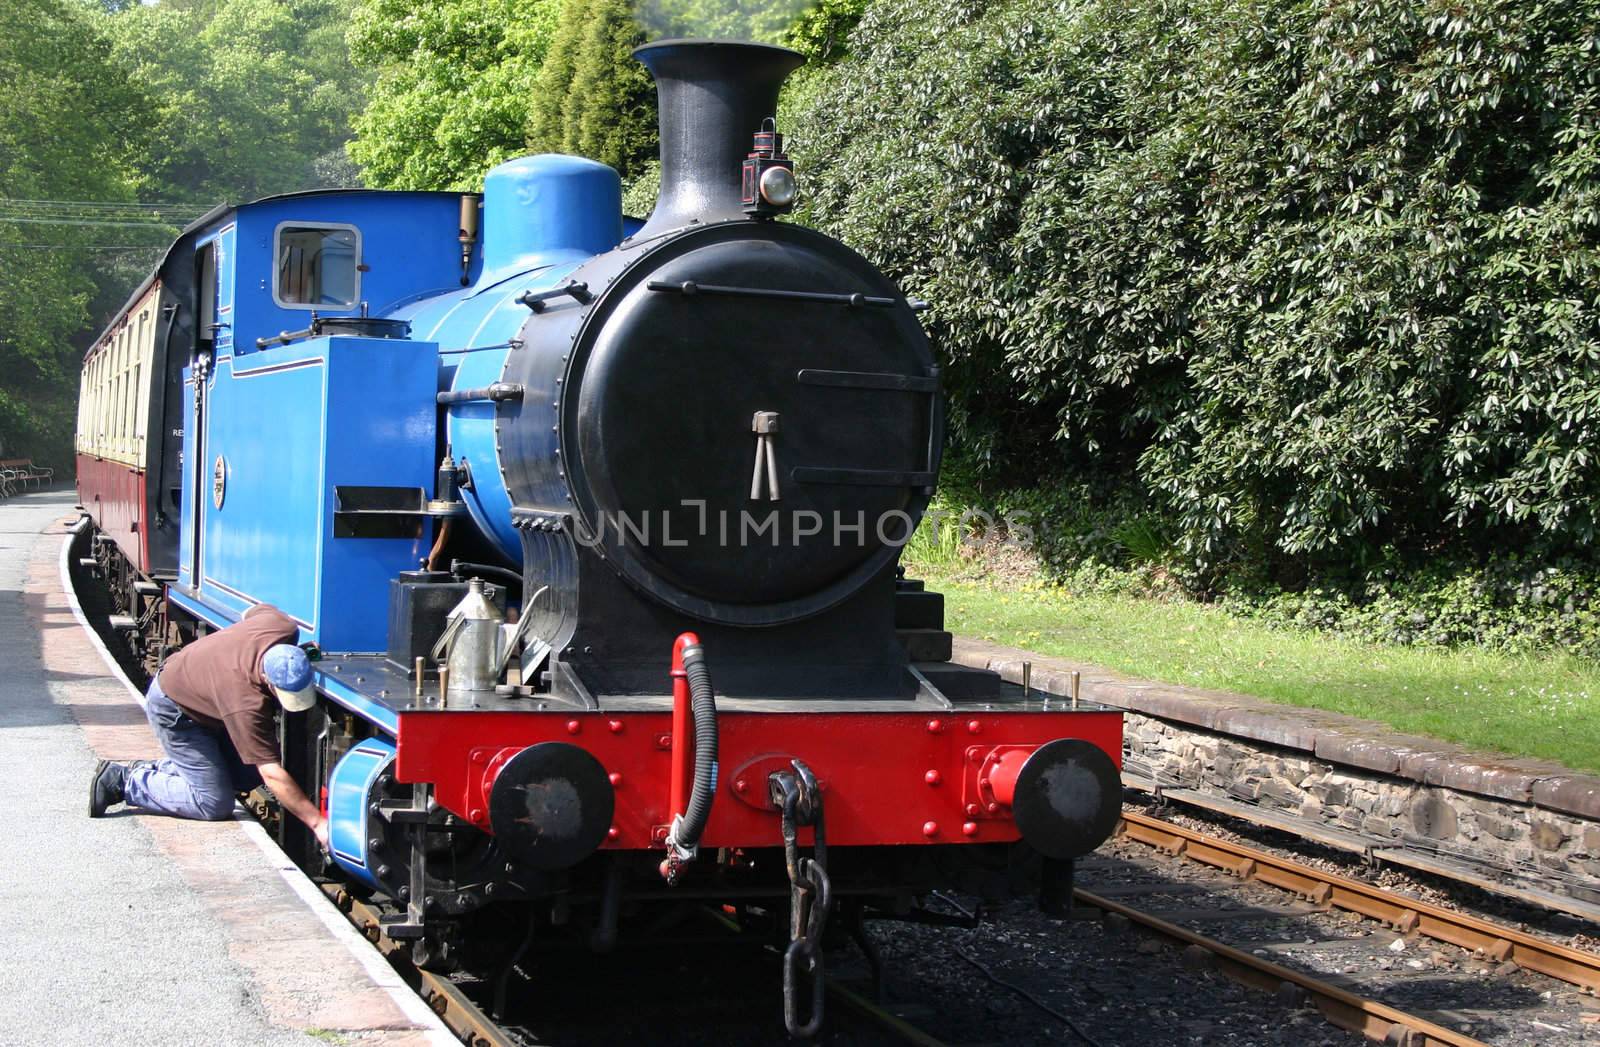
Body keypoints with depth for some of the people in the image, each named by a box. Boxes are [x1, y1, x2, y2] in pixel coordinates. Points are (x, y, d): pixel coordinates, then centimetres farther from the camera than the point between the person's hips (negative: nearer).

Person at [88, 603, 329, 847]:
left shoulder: (285, 628, -26)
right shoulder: (246, 703, -43)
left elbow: (255, 611, 1)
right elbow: (272, 774, -39)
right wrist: (317, 822, -41)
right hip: (172, 710, -8)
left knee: (248, 776, 8)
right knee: (215, 805, -11)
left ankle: (150, 770, 18)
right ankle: (124, 783, 1)